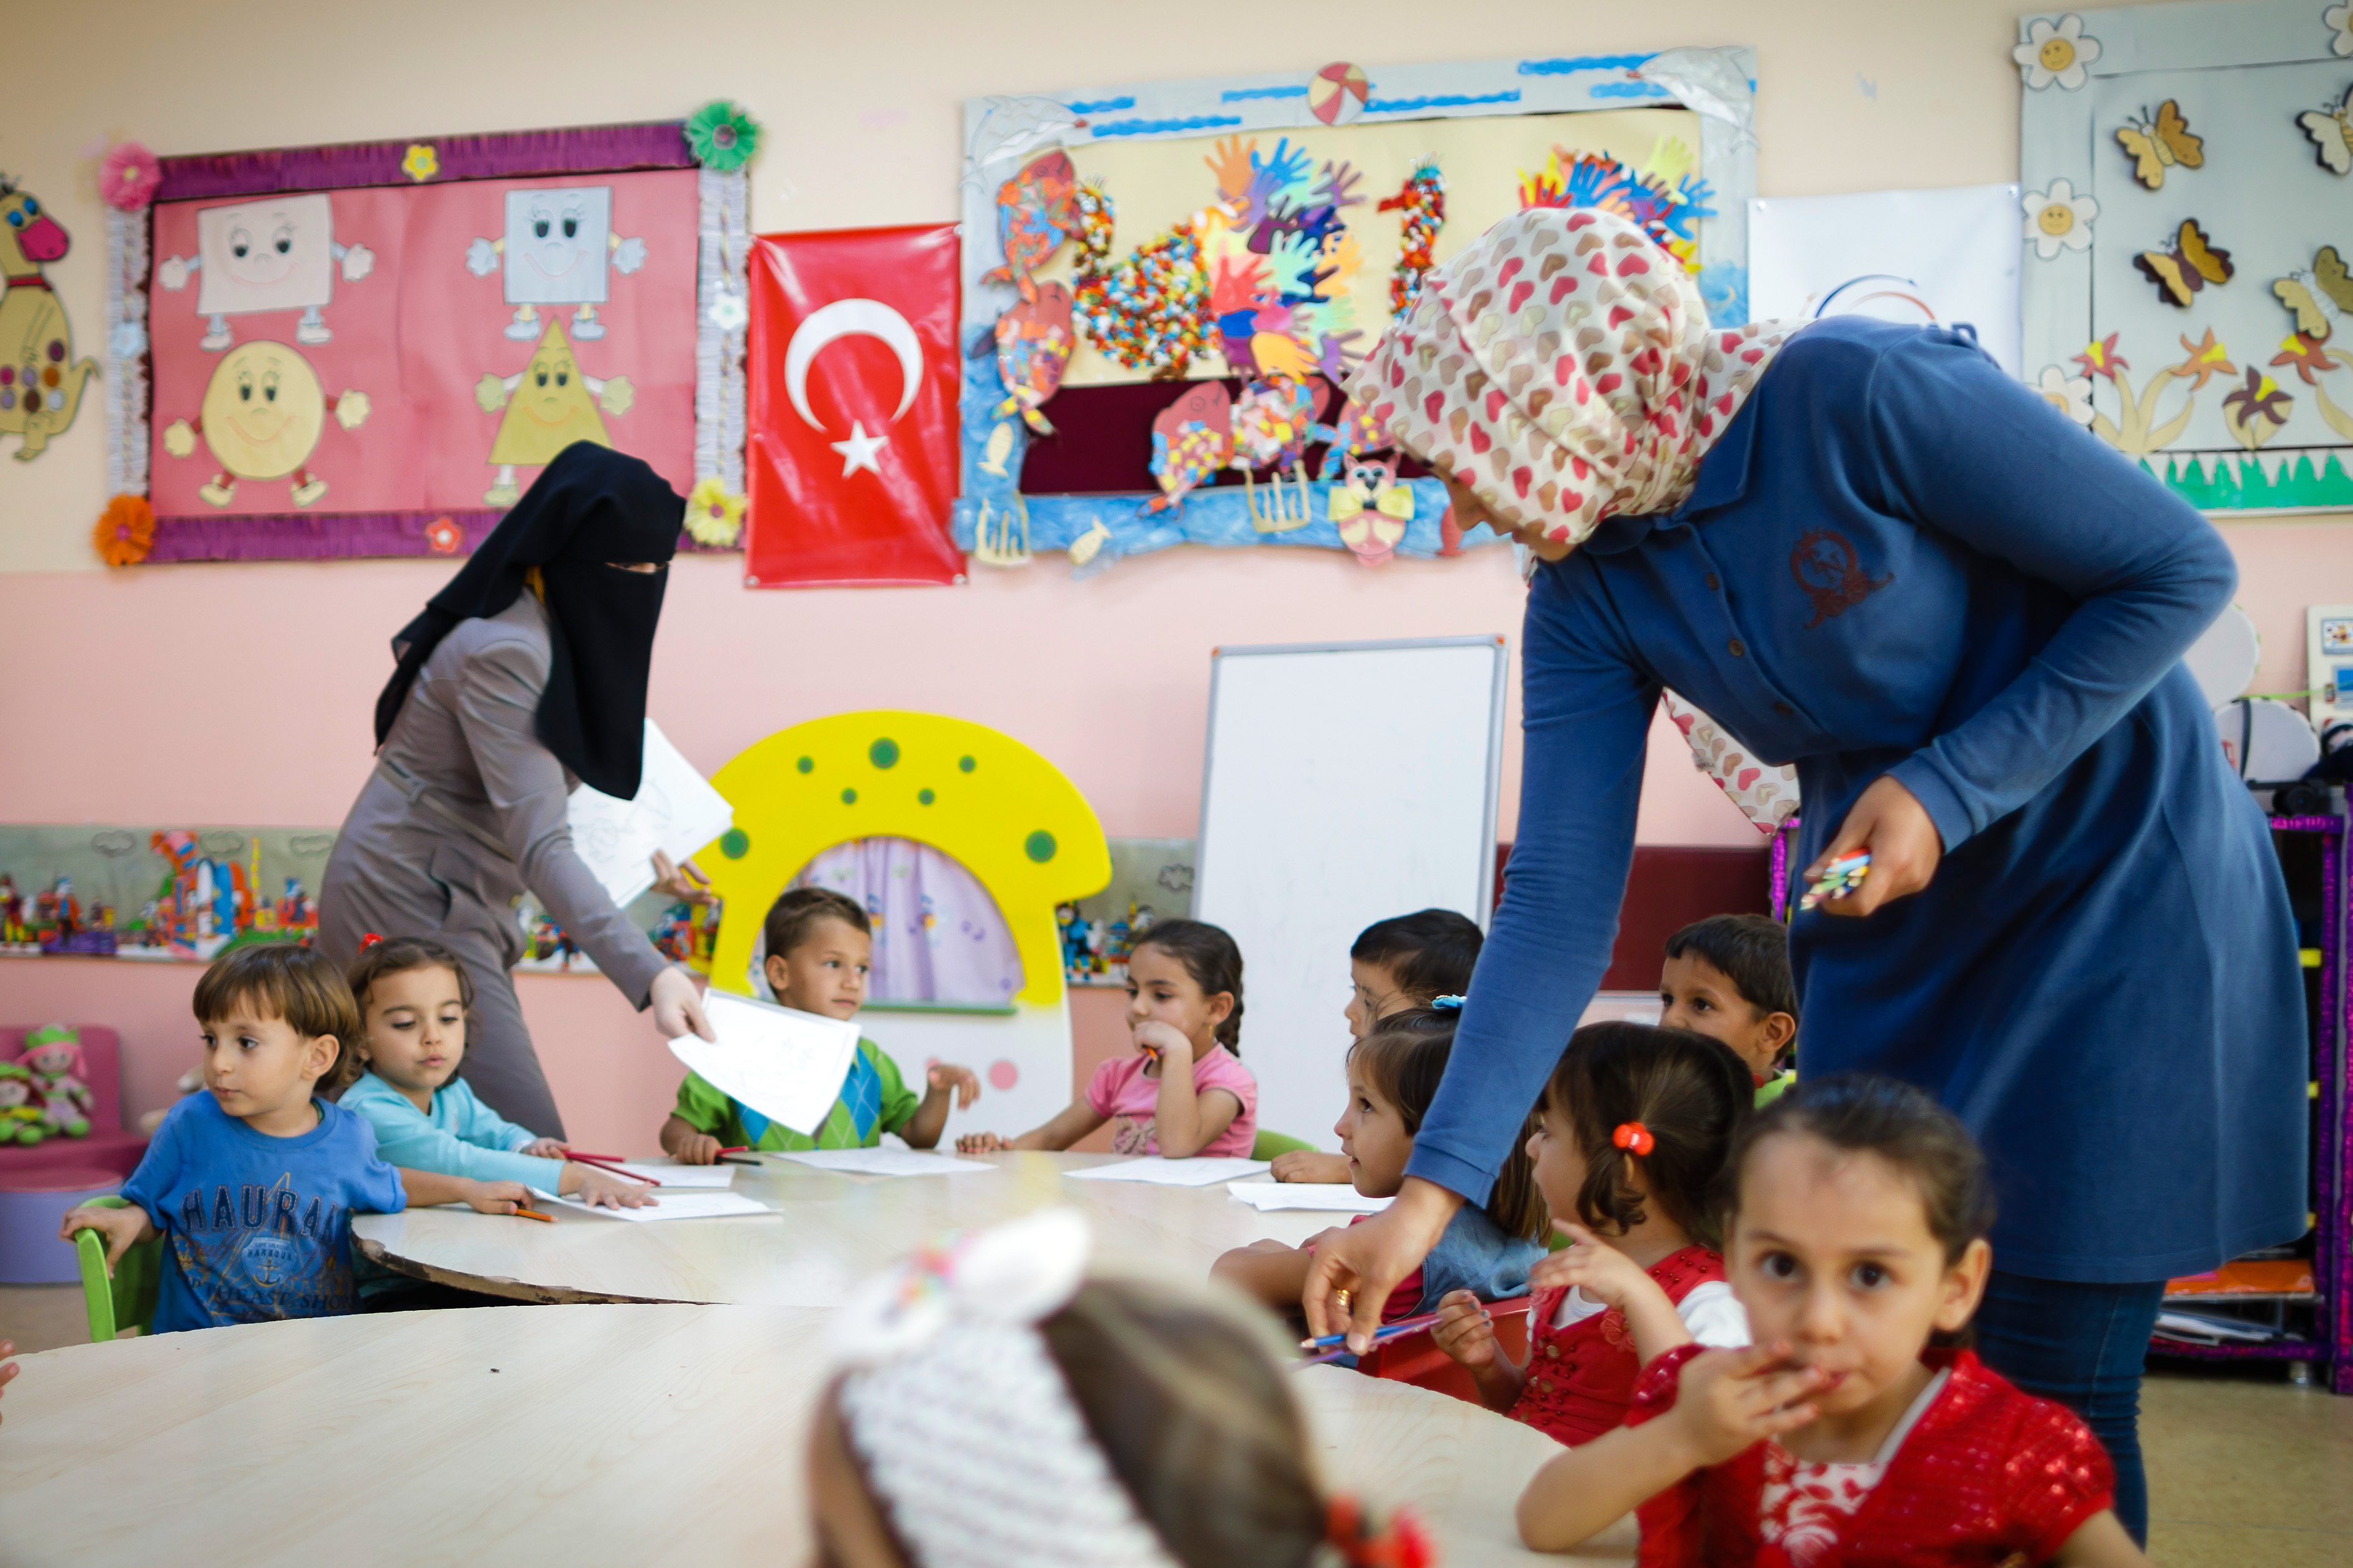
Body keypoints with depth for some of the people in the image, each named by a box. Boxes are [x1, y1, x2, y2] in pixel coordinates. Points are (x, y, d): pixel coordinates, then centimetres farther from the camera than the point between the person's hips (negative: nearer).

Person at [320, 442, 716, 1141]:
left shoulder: (555, 632, 7)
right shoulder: (503, 651, -22)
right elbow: (540, 846, -30)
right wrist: (650, 975, -40)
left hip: (458, 905, 10)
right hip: (415, 906, -10)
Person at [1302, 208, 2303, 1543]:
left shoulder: (1860, 395, -24)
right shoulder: (1588, 592, -6)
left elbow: (2182, 567, -15)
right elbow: (1561, 902, -9)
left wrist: (1948, 788, -23)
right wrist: (1434, 1186, -16)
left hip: (2119, 889, -5)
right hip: (1892, 925, 6)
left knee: (2050, 1389, -2)